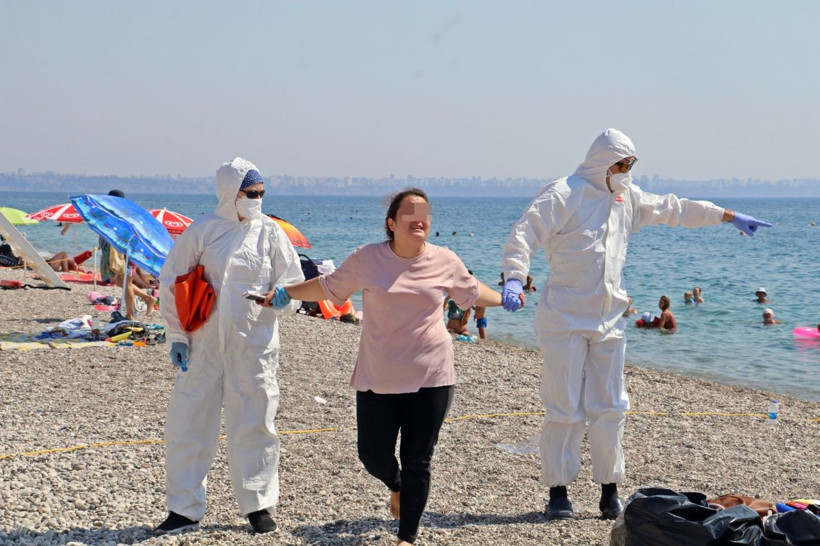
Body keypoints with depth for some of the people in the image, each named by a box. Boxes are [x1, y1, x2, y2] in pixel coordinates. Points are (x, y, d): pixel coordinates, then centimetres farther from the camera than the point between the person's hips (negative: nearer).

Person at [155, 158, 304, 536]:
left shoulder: (269, 232, 3)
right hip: (203, 345, 0)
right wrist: (176, 336, 1)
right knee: (187, 423, 2)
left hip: (254, 346, 0)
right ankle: (184, 510, 14)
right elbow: (171, 284, 6)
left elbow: (293, 283, 8)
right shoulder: (202, 231, 0)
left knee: (254, 423, 6)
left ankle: (259, 505, 19)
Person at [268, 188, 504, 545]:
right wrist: (284, 293, 6)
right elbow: (329, 287, 11)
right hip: (377, 378, 0)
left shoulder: (445, 261, 1)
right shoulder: (367, 259, -3)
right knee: (373, 455, 1)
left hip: (430, 377, 0)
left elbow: (472, 291, 21)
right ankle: (395, 486, 38)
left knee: (417, 462, 2)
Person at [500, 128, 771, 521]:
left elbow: (673, 209, 27)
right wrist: (514, 279, -31)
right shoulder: (563, 194, -7)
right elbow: (524, 235, -15)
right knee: (565, 408, -4)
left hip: (608, 321, 6)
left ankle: (610, 491, 17)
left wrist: (729, 216, 29)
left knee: (610, 407, 7)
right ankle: (558, 491, 7)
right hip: (564, 319, -6)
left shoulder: (627, 197, 15)